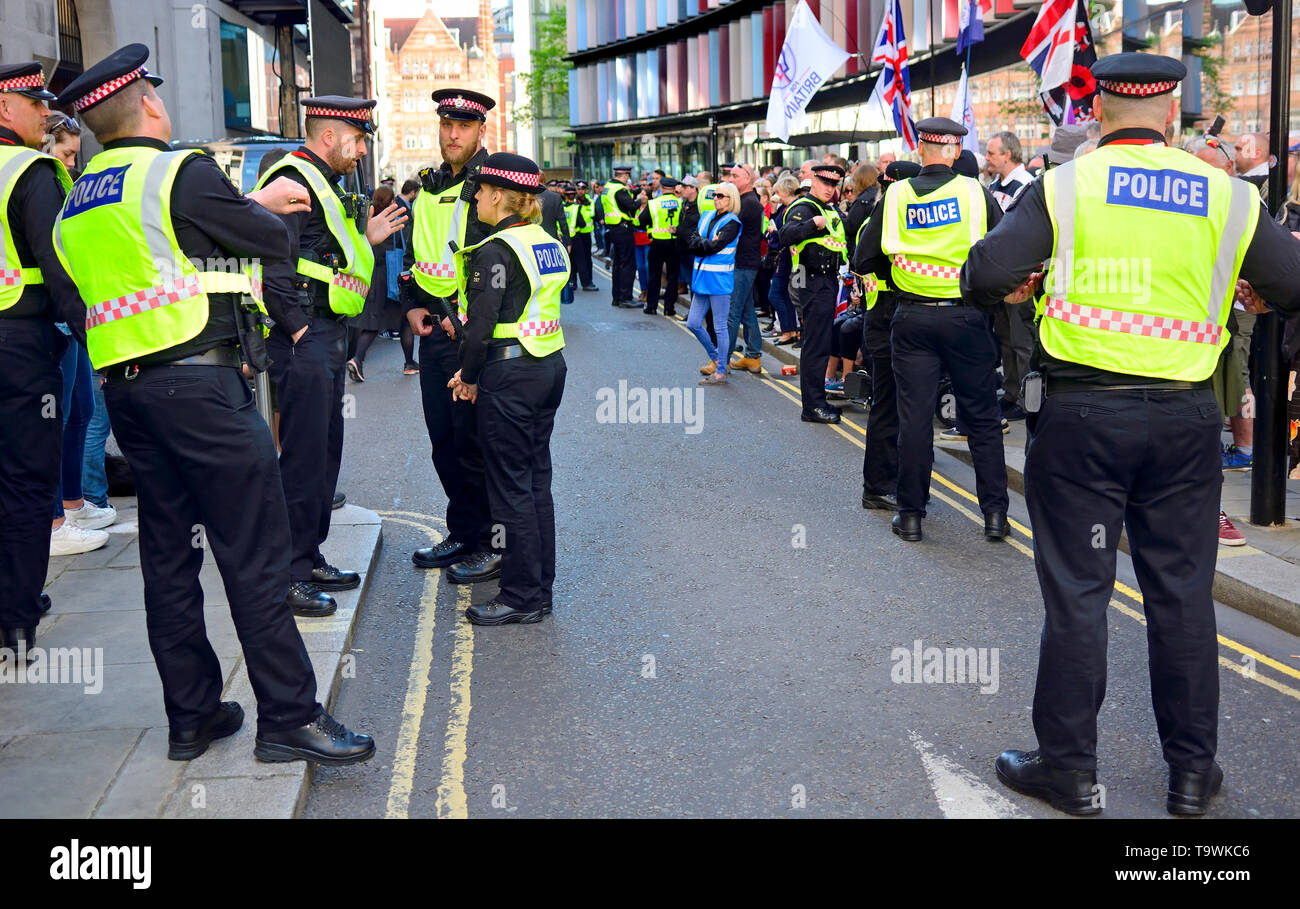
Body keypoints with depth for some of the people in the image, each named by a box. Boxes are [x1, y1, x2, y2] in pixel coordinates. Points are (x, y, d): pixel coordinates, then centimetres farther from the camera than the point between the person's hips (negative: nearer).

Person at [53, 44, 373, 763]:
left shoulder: (75, 205, 15)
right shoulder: (182, 173, -8)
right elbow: (274, 243, -5)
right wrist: (257, 205, 19)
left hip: (123, 391, 8)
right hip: (199, 382, -8)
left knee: (167, 555, 12)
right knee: (253, 554, -5)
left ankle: (191, 715, 19)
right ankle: (289, 717, -2)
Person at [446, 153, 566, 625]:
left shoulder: (496, 251, -15)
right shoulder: (548, 242, 10)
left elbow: (481, 324, -20)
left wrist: (469, 375, -5)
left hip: (509, 374, -9)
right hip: (550, 368, 9)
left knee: (511, 487, -1)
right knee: (537, 480, 14)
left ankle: (522, 598, 5)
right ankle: (540, 584, 23)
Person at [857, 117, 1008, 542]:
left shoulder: (895, 196, -1)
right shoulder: (976, 192, -4)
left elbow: (864, 260, 1)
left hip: (913, 319, 1)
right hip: (966, 318, -1)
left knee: (914, 416, 7)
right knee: (982, 416, 9)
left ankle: (910, 514, 11)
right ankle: (995, 512, 11)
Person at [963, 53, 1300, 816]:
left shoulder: (1064, 187, -6)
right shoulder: (1228, 196, 1)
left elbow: (986, 277, -14)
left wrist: (1027, 287, 7)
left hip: (1083, 414, -2)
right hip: (1186, 417, 2)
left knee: (1077, 590, 5)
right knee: (1183, 593, 11)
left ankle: (1070, 769, 14)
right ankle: (1193, 771, 21)